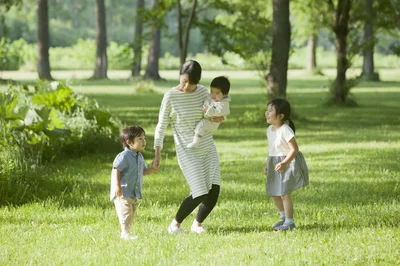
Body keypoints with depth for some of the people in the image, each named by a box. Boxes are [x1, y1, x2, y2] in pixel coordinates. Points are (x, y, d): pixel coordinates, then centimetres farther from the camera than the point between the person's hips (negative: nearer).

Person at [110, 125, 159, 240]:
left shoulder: (139, 157, 12)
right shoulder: (124, 156, -16)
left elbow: (143, 171, 22)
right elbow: (116, 170, -20)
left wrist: (152, 169, 2)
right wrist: (116, 186, -28)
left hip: (134, 194, 9)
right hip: (123, 192, -9)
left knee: (131, 215, 12)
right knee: (125, 213, -14)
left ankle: (127, 232, 19)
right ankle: (125, 232, -14)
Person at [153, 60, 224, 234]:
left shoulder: (203, 92, 0)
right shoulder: (170, 96, -11)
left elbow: (212, 116, 14)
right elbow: (161, 125, -6)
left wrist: (217, 119, -10)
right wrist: (157, 152, -10)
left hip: (207, 147, 4)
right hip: (187, 151, -4)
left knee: (214, 190, -7)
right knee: (200, 193, -14)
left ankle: (197, 224, 17)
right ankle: (175, 223, 8)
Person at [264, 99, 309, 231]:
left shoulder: (285, 130, -21)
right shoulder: (270, 130, 6)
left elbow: (294, 149, -23)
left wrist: (284, 163, -32)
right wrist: (267, 165, 14)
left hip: (287, 164, -9)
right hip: (274, 164, 9)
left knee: (284, 193, -7)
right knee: (274, 193, 15)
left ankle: (290, 222, 5)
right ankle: (284, 216, 35)